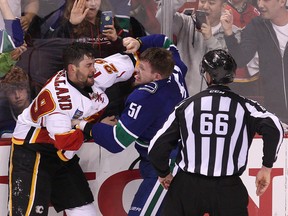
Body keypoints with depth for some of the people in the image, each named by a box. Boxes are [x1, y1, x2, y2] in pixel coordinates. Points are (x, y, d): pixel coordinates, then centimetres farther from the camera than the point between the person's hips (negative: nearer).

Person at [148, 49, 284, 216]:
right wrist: (267, 167, -7)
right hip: (228, 190, -1)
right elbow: (273, 128, -18)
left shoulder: (187, 106, 0)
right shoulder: (243, 105, -3)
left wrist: (164, 173, 19)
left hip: (187, 188, 1)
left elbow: (157, 147, 1)